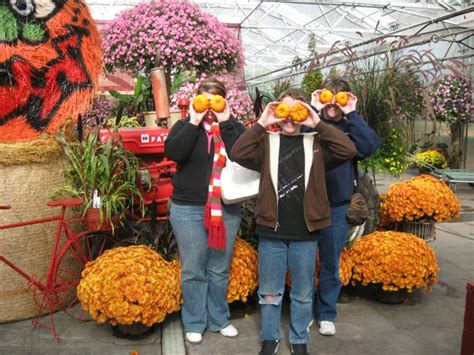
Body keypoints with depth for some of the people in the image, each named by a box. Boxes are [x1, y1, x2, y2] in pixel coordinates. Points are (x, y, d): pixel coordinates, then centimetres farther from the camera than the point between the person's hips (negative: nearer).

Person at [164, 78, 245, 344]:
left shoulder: (233, 127, 6)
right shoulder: (185, 126, 4)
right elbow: (173, 153, -15)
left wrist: (225, 123, -13)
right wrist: (194, 122, -14)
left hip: (227, 209, 1)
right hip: (188, 209, -1)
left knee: (220, 270, 13)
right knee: (193, 270, 7)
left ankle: (219, 320, 29)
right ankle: (194, 323, 22)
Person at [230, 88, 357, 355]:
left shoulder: (316, 143, 4)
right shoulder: (266, 141, 3)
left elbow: (348, 150, -12)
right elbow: (237, 153, -13)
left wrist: (317, 123, -13)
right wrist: (262, 123, -15)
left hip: (306, 233, 0)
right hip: (271, 231, 0)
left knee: (303, 294, 15)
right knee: (270, 292, 14)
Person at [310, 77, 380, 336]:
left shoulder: (350, 127, 5)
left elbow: (370, 146, -14)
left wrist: (351, 114, -12)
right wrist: (315, 111, -17)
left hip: (337, 207, 1)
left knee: (331, 263, 13)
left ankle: (326, 312, 30)